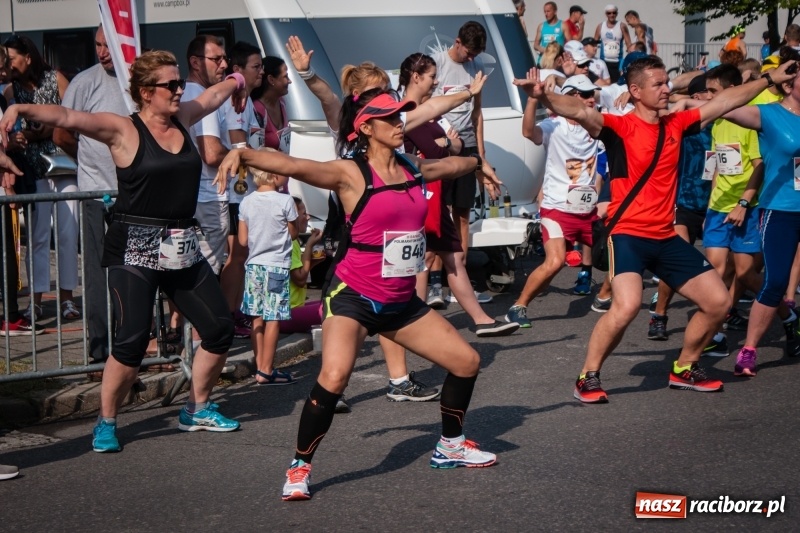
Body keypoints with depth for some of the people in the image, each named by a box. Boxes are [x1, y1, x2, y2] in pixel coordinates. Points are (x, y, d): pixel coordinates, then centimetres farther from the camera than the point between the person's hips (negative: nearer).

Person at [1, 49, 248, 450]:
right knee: (131, 341, -17)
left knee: (220, 330, 8)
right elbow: (67, 117, -22)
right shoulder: (123, 130, -9)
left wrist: (236, 82, 50)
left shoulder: (182, 118, 8)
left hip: (182, 249, 7)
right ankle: (106, 423, 3)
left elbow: (213, 95, 30)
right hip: (134, 249, -7)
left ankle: (197, 410, 28)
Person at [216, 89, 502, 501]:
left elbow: (450, 164, 31)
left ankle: (450, 446, 34)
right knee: (334, 377, -28)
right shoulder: (351, 175, -11)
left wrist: (478, 164, 50)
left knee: (466, 362, 11)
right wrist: (242, 153, -41)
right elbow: (291, 166, -26)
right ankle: (299, 468, -11)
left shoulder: (413, 169, 8)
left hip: (401, 302, 7)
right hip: (354, 297, -7)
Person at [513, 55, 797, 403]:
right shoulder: (620, 127, -10)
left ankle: (684, 369, 27)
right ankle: (588, 377, -9)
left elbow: (725, 102, 19)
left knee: (718, 302, 8)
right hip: (628, 234, -7)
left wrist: (770, 79, 26)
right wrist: (544, 96, -46)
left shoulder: (676, 124, 8)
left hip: (666, 237, 7)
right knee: (627, 305, -29)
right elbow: (580, 112, -28)